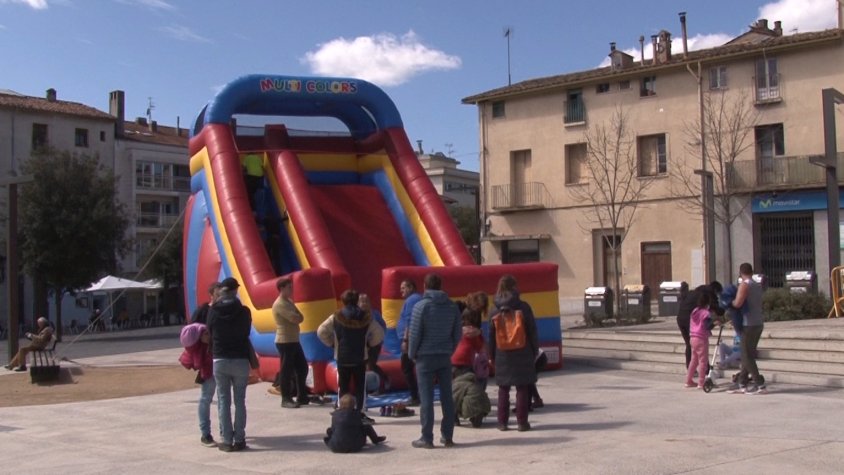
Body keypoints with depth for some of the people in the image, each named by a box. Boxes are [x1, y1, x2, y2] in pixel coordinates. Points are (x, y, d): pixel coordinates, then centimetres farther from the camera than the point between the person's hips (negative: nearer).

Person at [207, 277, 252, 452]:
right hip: (240, 360, 0)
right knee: (239, 401, 7)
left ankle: (227, 441, 5)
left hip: (220, 360, 0)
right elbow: (246, 333, 4)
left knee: (223, 402, 6)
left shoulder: (213, 311, -5)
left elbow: (209, 333, 2)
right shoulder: (244, 311, -7)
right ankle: (239, 440, 7)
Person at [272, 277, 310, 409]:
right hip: (285, 342, -10)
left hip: (294, 341, 10)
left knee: (302, 367, 12)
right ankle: (286, 399, 1)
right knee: (286, 370, -5)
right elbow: (296, 319, -22)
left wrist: (296, 318, -8)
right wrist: (297, 317, -1)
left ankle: (302, 396, 20)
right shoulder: (279, 304, -15)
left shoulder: (289, 302, 16)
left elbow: (300, 318, 11)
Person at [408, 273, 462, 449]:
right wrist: (450, 350, 14)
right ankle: (447, 436, 13)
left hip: (425, 357, -4)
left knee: (426, 398, -1)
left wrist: (412, 354, 1)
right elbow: (458, 333, 5)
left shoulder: (421, 306, -9)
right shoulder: (452, 306, 4)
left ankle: (427, 438, 0)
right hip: (445, 357, 4)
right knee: (447, 397, 9)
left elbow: (414, 334, -10)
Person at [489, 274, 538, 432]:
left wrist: (492, 356, 13)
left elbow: (491, 335, 4)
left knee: (503, 389, 10)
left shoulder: (495, 310, 0)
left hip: (502, 355, 2)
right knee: (522, 389, 5)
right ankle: (522, 422, 6)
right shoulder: (523, 307, -6)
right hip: (522, 354, -2)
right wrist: (535, 351, 6)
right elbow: (532, 331, -3)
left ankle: (502, 422, 12)